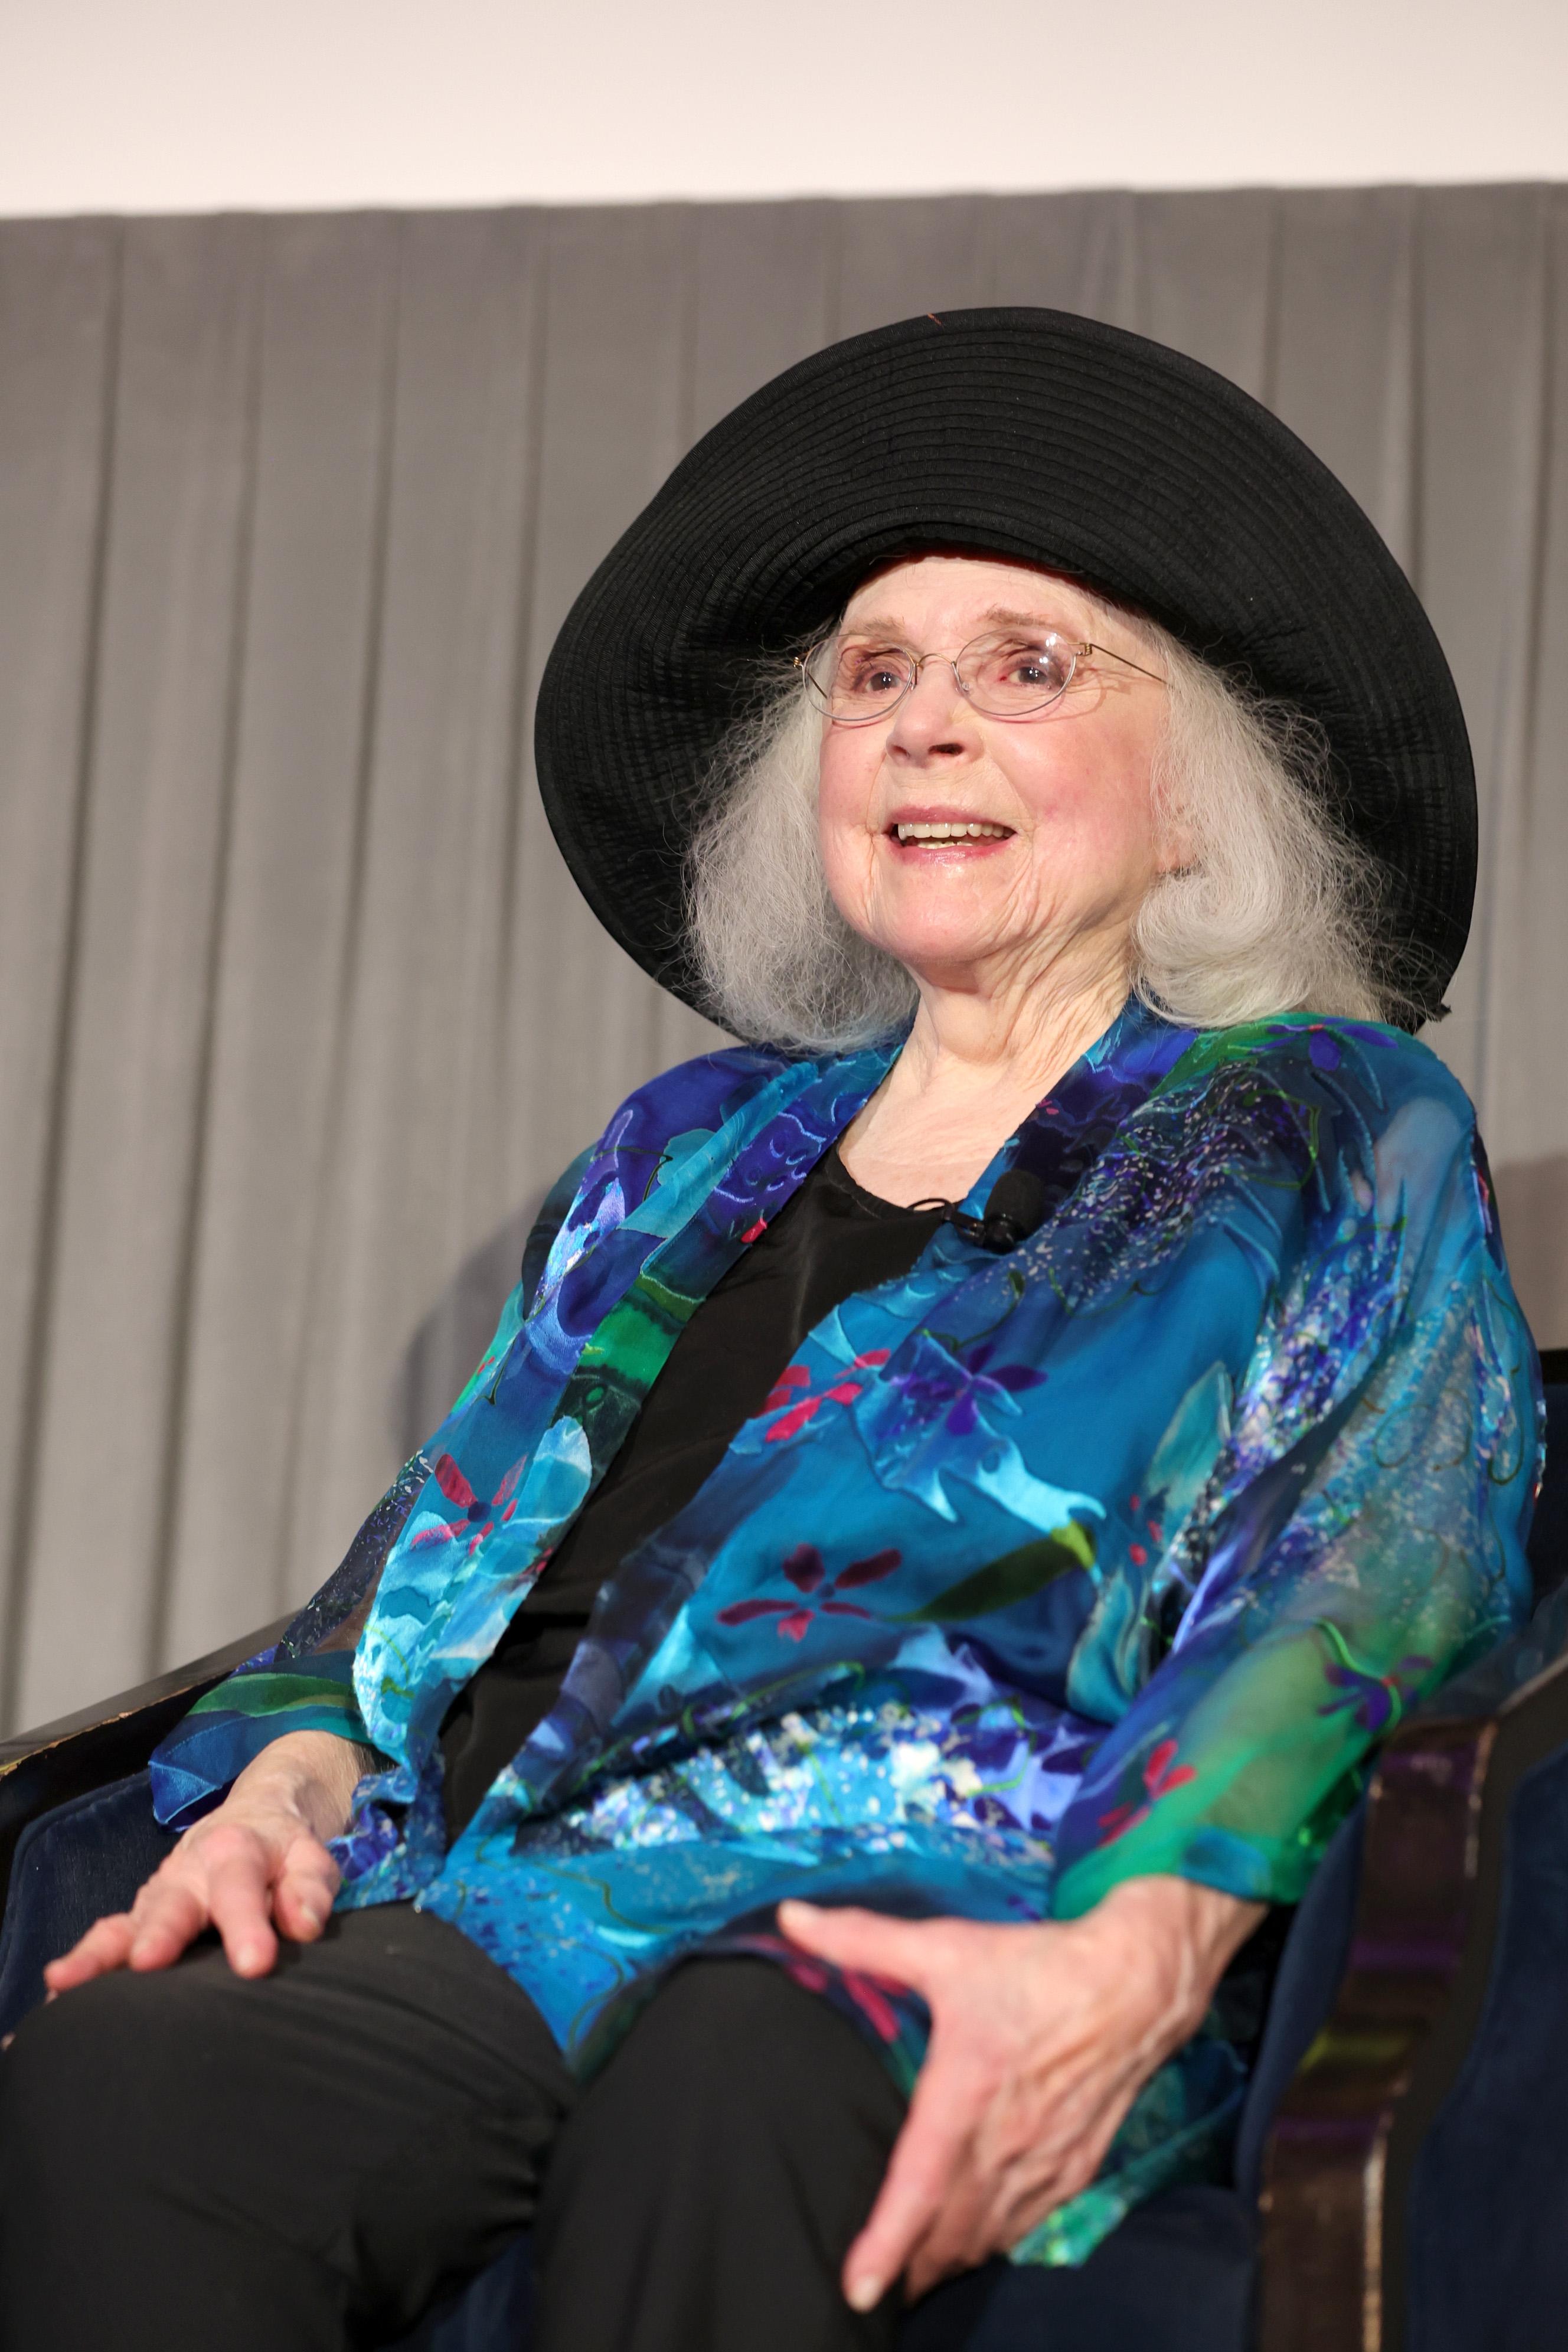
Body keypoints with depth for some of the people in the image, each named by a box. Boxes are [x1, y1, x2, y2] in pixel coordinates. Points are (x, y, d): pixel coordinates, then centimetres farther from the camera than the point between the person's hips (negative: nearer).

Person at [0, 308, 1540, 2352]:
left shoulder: (1333, 1134, 14)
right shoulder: (693, 1152, 30)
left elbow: (1365, 1578, -2)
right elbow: (455, 1525, 25)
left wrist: (1135, 1955, -21)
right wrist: (287, 1784, 2)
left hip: (950, 1917, -4)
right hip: (508, 1909, 4)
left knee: (707, 2099, -42)